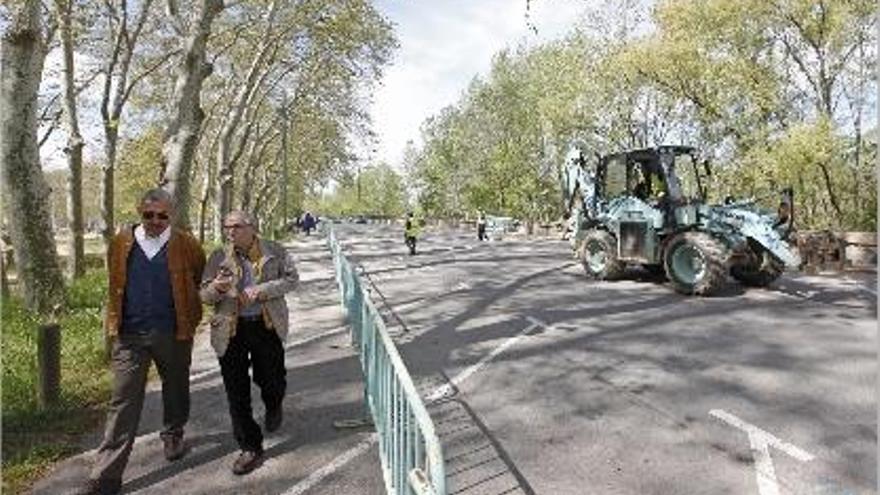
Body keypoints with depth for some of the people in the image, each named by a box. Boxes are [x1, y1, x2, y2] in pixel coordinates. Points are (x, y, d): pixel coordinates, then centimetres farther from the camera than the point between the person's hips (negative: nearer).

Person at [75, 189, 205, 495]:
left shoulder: (187, 245, -4)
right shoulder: (121, 243, 2)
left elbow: (200, 279, 8)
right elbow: (115, 286, 15)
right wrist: (114, 325, 16)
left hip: (173, 333, 0)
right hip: (130, 335, 1)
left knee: (175, 389, 17)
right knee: (124, 401, 1)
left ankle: (173, 435, 43)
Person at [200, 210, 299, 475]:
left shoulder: (274, 251, -1)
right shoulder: (219, 257, 2)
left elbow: (292, 278, -1)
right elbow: (204, 295, 3)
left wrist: (263, 290, -17)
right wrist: (216, 288, -22)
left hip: (266, 326, -1)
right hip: (231, 330, 1)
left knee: (271, 379, 9)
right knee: (236, 391, 4)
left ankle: (274, 408, 49)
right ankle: (251, 448, 20)